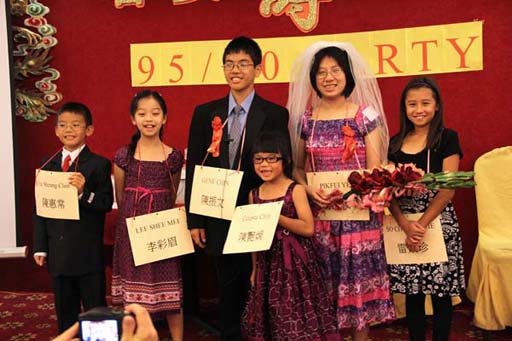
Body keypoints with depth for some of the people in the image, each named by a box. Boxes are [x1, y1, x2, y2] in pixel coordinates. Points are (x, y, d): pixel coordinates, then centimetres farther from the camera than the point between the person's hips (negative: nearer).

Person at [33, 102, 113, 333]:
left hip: (88, 251, -4)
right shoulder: (48, 165, 7)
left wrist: (84, 192, -30)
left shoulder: (99, 164, -7)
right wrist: (40, 247, 4)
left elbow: (107, 204, -13)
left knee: (95, 308, 7)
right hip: (57, 251, 5)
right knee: (64, 309, 17)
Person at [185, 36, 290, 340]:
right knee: (229, 290, 14)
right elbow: (194, 169, 5)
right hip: (220, 221, 2)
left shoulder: (276, 115, -3)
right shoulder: (205, 113, 5)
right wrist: (194, 220, 1)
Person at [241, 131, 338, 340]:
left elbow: (308, 228, -17)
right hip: (268, 263, 5)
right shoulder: (254, 194, 7)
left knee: (298, 316, 0)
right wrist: (254, 269, 13)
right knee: (270, 318, 12)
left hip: (295, 262, -4)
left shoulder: (296, 190, -7)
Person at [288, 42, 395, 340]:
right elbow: (297, 167, 13)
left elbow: (375, 170, -3)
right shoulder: (306, 119, 5)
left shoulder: (365, 115, -1)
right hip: (319, 212, 2)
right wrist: (309, 189, -7)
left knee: (360, 279, 4)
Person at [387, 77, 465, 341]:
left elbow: (448, 190, -8)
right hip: (404, 225, 3)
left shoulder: (447, 138, -2)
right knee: (412, 294, 10)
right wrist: (405, 225, -12)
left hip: (438, 224, -3)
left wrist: (421, 225, -15)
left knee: (440, 294, 5)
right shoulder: (396, 143, 8)